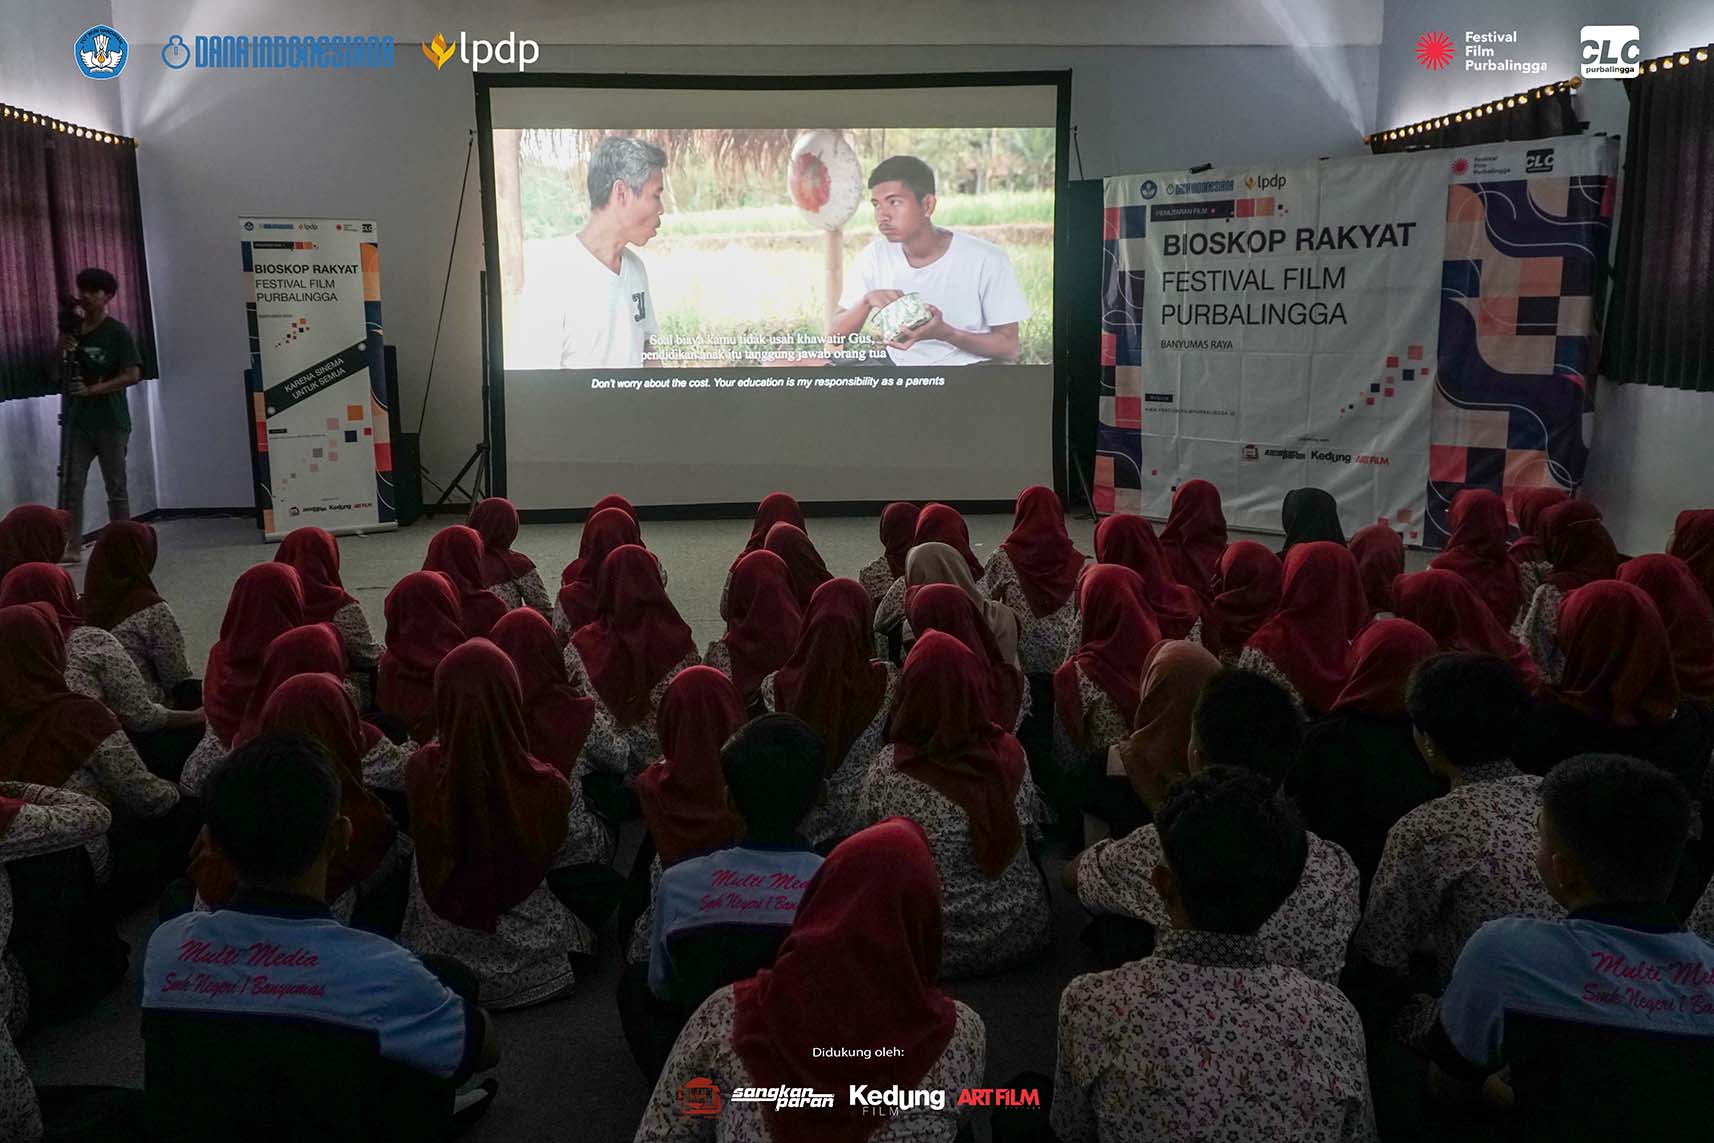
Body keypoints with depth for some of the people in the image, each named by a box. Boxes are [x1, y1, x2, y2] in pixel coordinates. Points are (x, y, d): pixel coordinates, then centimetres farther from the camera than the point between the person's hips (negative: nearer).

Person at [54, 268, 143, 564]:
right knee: (72, 484, -2)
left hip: (111, 421, -4)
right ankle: (73, 548, 0)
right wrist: (61, 351, -5)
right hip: (79, 420, 4)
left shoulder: (117, 332, -4)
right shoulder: (73, 330, 10)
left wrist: (93, 389, -19)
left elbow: (132, 374, -11)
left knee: (116, 486, 2)